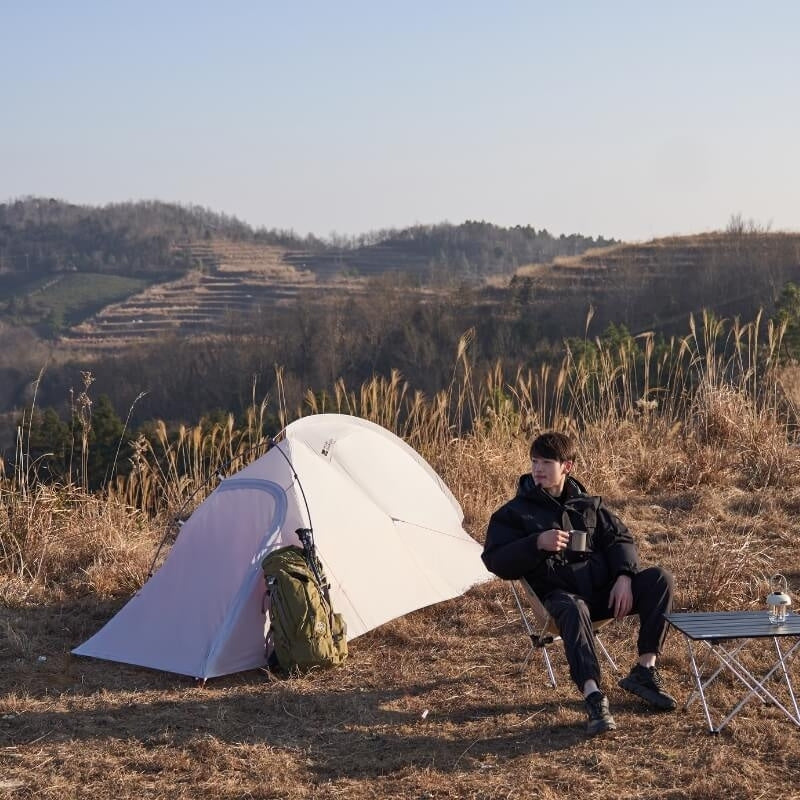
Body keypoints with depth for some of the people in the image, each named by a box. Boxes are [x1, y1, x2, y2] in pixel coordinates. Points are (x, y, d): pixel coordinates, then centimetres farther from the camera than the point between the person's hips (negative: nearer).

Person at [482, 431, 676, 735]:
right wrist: (537, 544, -18)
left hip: (603, 589, 4)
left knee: (659, 579, -18)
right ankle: (594, 697, -51)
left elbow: (619, 538, 13)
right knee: (573, 610, -41)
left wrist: (624, 578, -7)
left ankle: (644, 670, -14)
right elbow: (495, 561, -2)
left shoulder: (588, 505, 18)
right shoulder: (515, 513, 7)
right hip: (562, 595, -4)